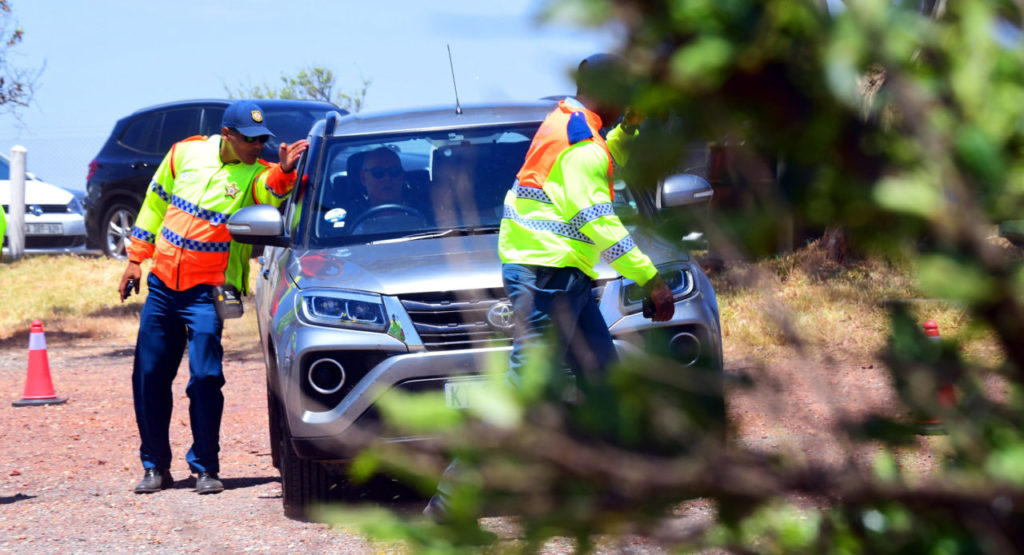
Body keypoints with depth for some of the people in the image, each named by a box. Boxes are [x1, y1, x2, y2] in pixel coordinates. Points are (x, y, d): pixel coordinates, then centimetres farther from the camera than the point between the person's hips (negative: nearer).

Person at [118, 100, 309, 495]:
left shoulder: (255, 175, -9)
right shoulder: (186, 153, 1)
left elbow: (272, 190, -35)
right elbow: (156, 200, 14)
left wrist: (284, 171, -57)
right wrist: (136, 258, 14)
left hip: (207, 292, -3)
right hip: (162, 282, 3)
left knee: (205, 378, -12)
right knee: (149, 377, 6)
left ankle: (205, 468, 2)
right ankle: (155, 466, 19)